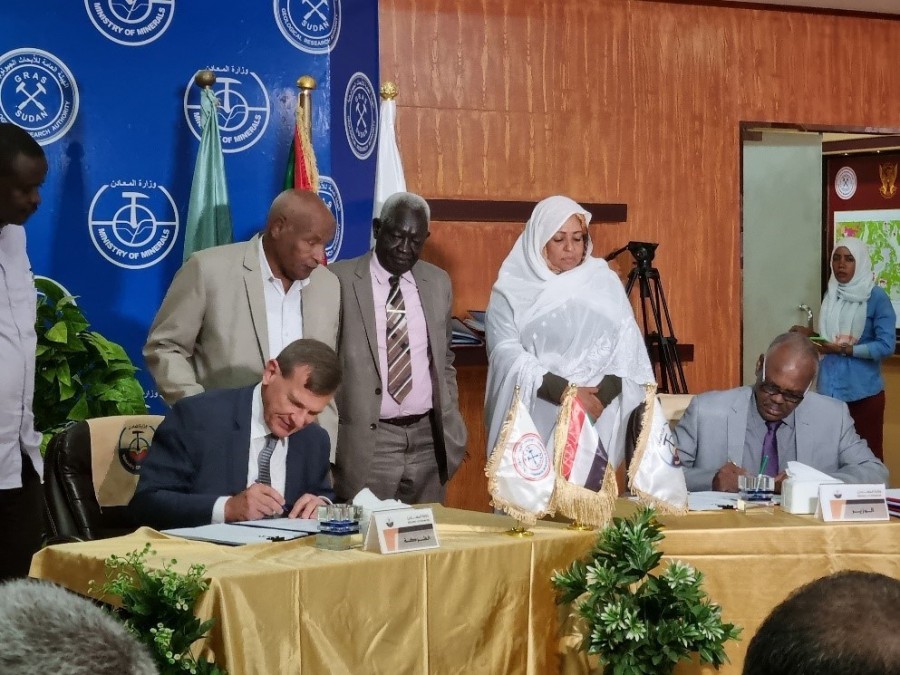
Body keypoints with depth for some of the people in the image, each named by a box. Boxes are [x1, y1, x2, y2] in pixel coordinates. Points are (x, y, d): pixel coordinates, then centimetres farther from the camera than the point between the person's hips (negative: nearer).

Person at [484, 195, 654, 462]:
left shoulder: (606, 283, 11)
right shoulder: (512, 291, 4)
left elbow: (628, 349, 4)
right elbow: (507, 353, -7)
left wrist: (602, 393, -12)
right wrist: (564, 391, -16)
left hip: (596, 418, 2)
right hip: (534, 421, -2)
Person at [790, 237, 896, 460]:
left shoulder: (876, 297, -9)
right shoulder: (831, 295, 10)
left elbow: (886, 346, -15)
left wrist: (843, 349, -18)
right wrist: (810, 335, 3)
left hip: (863, 391, -5)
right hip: (830, 388, 5)